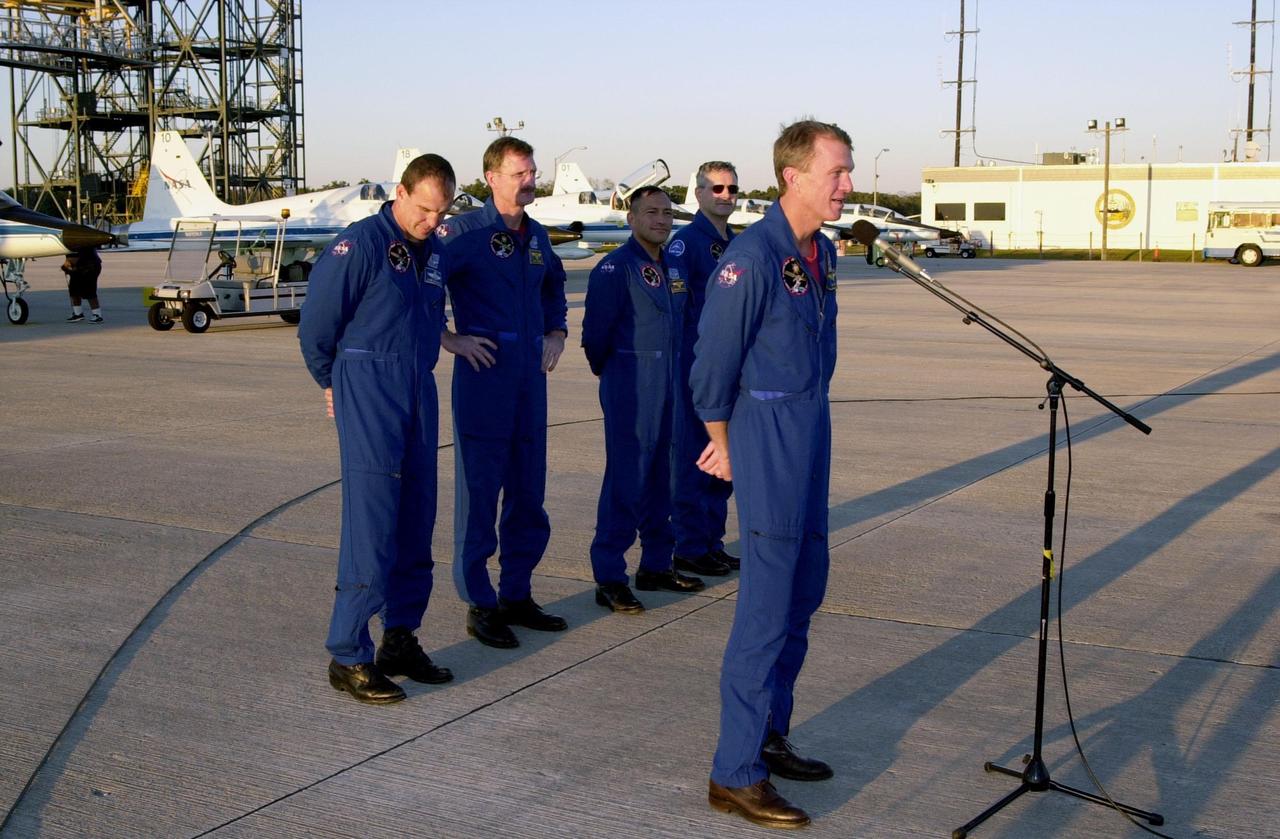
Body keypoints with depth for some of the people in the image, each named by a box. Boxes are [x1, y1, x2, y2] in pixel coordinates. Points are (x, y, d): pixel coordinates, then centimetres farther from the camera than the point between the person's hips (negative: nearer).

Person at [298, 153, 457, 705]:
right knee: (370, 527, -9)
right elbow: (315, 323, -7)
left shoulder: (430, 254, 14)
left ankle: (401, 642, 21)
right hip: (368, 398, -8)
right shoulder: (360, 244, -9)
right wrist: (335, 383, 6)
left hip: (419, 394, 8)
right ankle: (348, 657, -3)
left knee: (416, 523, 10)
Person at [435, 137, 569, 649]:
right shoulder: (465, 231, -8)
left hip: (531, 373, 7)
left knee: (528, 491, 11)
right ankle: (480, 604, 8)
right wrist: (449, 340, -14)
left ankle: (517, 595, 23)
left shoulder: (537, 237, 13)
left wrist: (557, 333, 17)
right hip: (484, 371, -7)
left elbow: (554, 287, 32)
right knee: (479, 490, -1)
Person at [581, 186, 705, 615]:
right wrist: (606, 370, 2)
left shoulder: (672, 267, 13)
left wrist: (677, 373, 15)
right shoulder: (616, 267, -11)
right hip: (631, 389, -8)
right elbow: (596, 329, -11)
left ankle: (656, 565, 25)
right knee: (625, 480, -7)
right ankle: (609, 578, -1)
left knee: (660, 478, 14)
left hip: (669, 386, 8)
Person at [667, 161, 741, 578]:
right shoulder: (685, 241, -10)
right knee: (694, 457, -2)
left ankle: (713, 543, 23)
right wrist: (697, 350, -20)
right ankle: (689, 548, 7)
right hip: (696, 364, -8)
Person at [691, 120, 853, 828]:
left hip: (812, 427, 9)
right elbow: (714, 360, -13)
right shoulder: (753, 256, -18)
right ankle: (735, 774, 2)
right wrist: (724, 445, -3)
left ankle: (769, 736, 29)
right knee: (767, 608, -7)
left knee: (803, 591, 16)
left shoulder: (823, 252, 9)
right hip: (768, 431, -9)